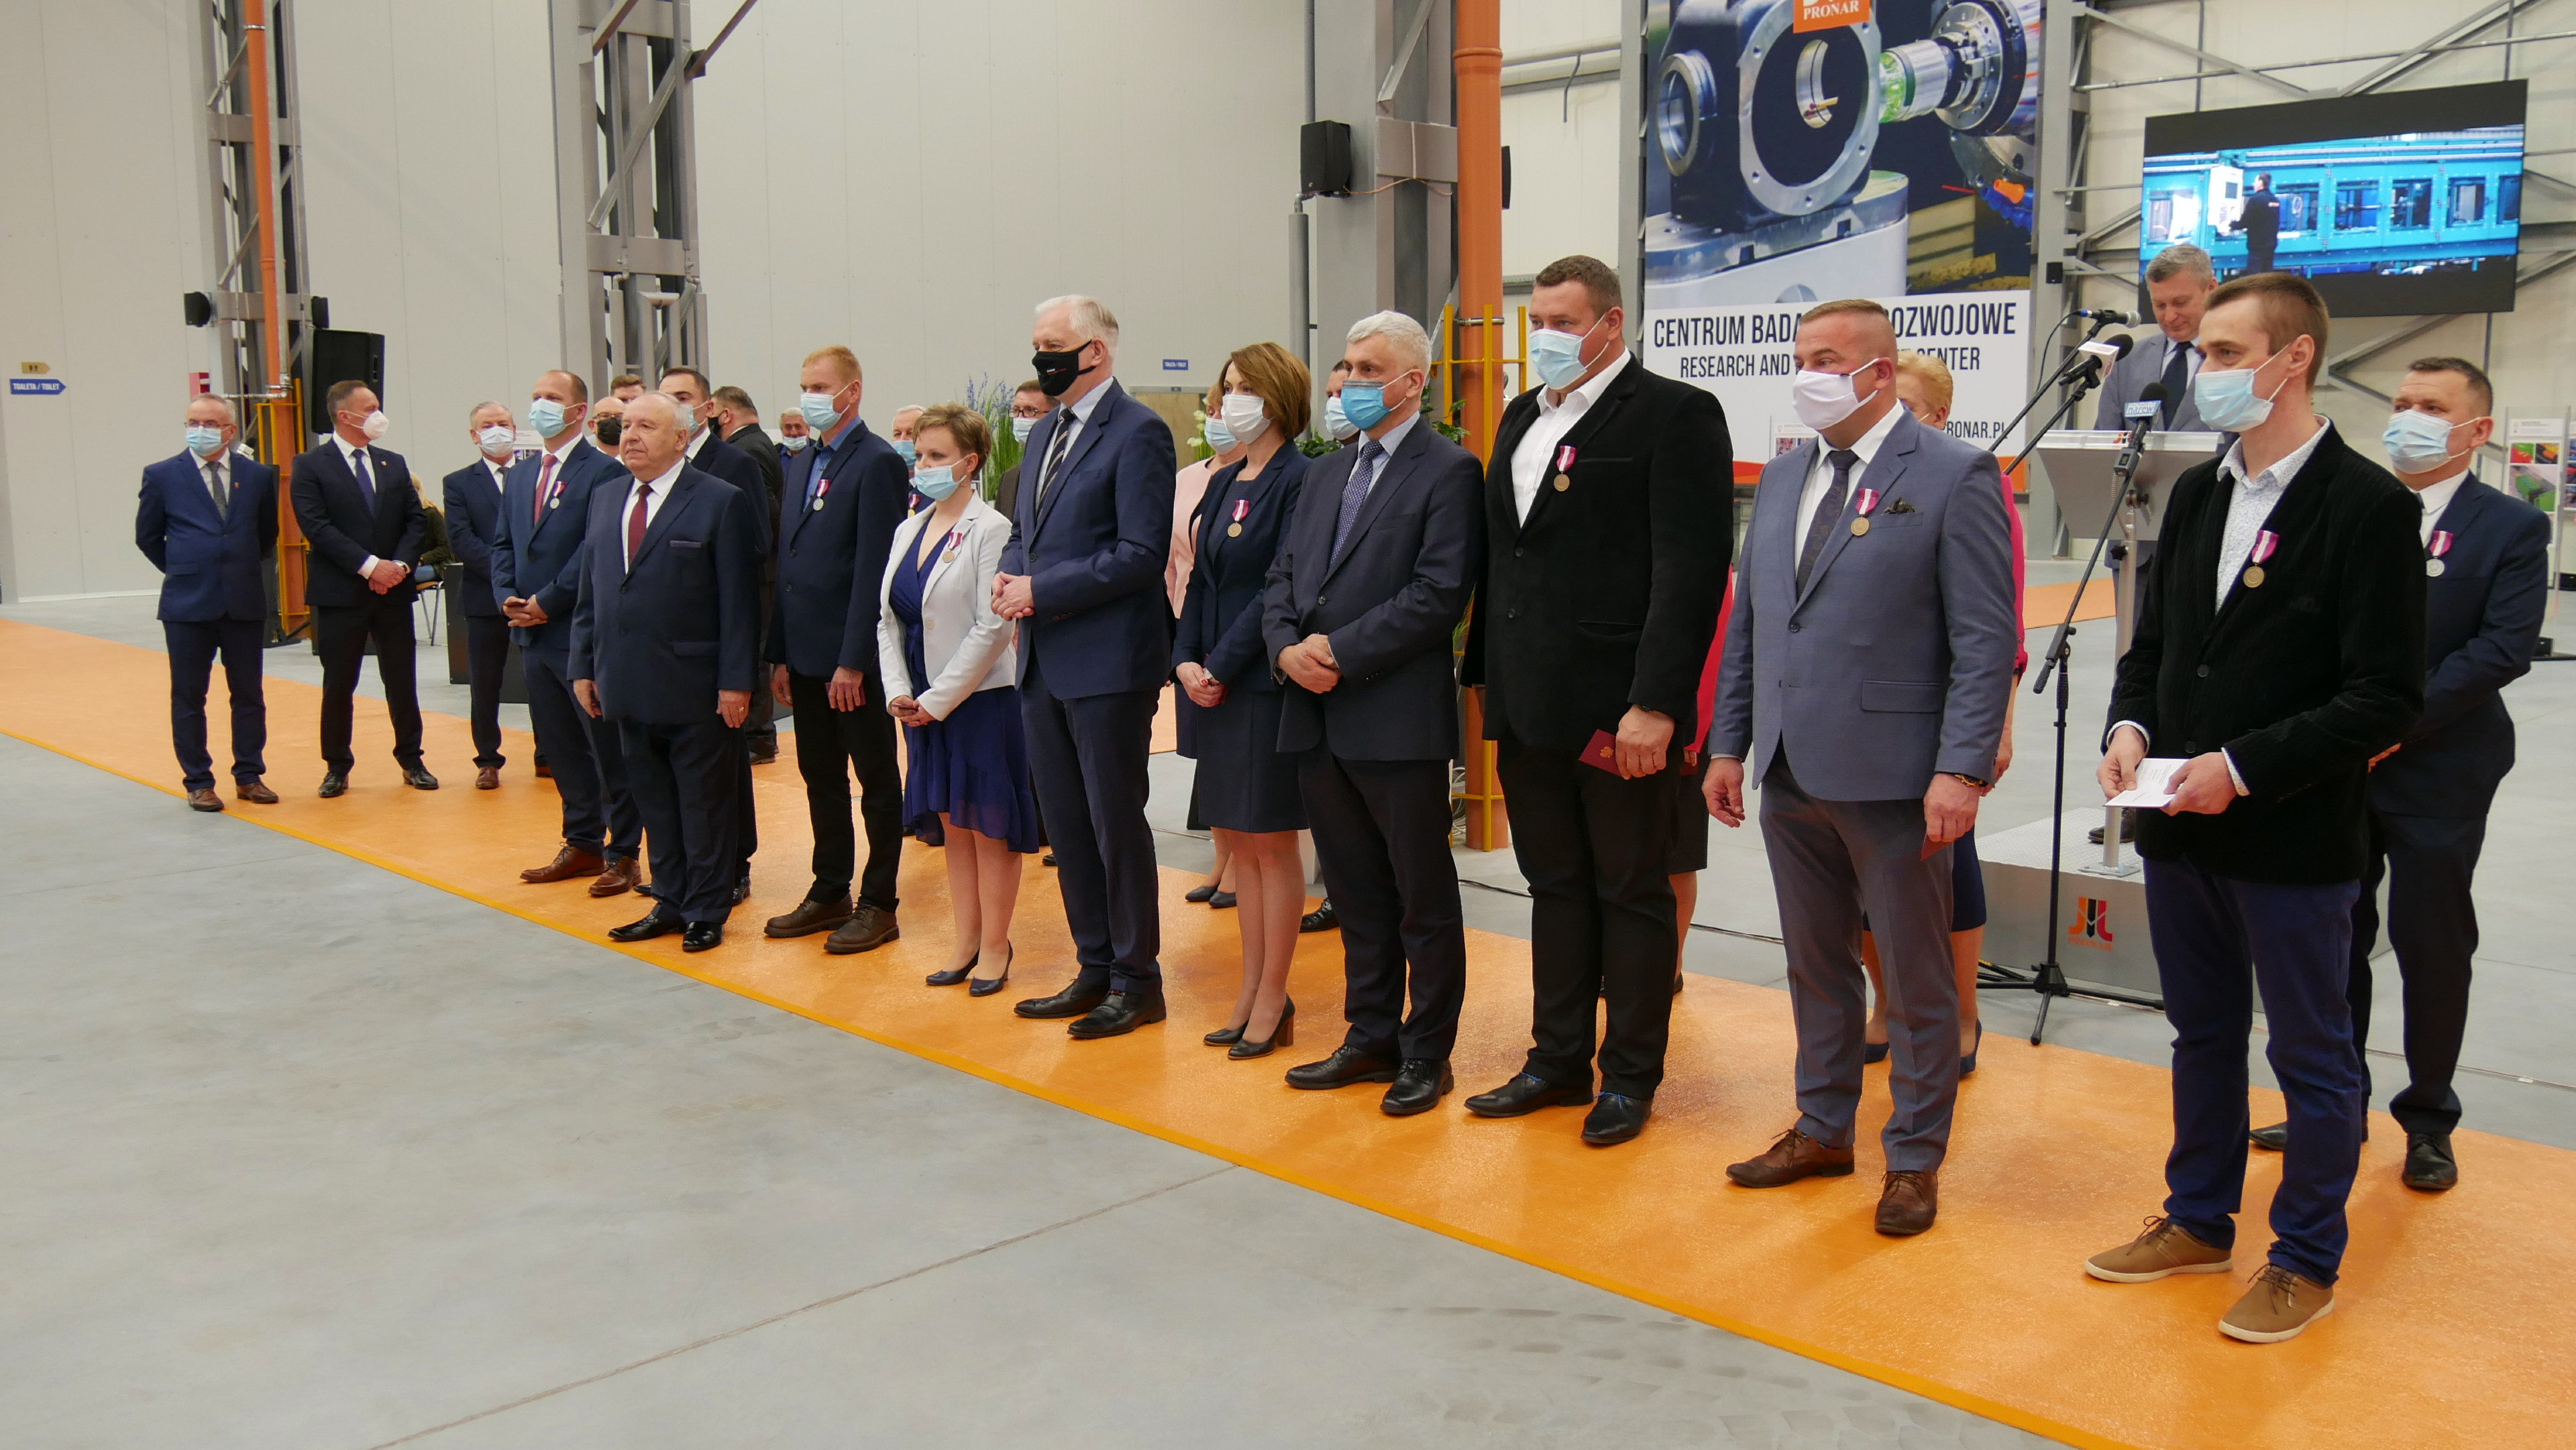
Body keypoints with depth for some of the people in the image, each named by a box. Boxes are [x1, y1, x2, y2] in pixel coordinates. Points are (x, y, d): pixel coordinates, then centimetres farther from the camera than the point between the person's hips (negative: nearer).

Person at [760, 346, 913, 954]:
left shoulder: (878, 463, -12)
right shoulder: (803, 463, 13)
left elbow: (873, 569, -17)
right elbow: (787, 561, 14)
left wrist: (853, 660, -19)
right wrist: (780, 655, 10)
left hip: (855, 658, -8)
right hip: (806, 653, 8)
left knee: (877, 782, 4)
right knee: (820, 778, 15)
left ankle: (879, 905, 12)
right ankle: (830, 893, 26)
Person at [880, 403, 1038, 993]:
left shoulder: (991, 530, -12)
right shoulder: (908, 530, 10)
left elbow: (992, 629, -16)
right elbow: (888, 618, 12)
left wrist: (939, 699, -14)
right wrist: (898, 691, -2)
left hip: (980, 700, -7)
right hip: (923, 705, 7)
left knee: (989, 826, 2)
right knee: (951, 823, 13)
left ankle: (995, 946, 13)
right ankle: (966, 940, 24)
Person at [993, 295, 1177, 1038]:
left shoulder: (1137, 432, -10)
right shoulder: (1044, 434, 16)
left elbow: (1141, 555, -18)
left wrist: (1041, 591, -16)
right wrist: (1008, 575, 1)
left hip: (1108, 663, -8)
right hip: (1044, 663, 8)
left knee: (1116, 823, 0)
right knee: (1066, 826, 13)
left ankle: (1138, 979, 12)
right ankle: (1095, 969, 25)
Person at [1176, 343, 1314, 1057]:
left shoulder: (1299, 481, -11)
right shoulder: (1223, 482, 14)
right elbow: (1200, 580, 14)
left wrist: (1222, 665, -15)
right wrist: (1186, 661, 0)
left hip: (1265, 681, -8)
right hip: (1214, 682, 8)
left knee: (1270, 840, 1)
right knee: (1236, 838, 12)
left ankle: (1272, 1000, 11)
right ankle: (1252, 991, 21)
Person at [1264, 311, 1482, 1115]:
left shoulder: (1448, 471, -6)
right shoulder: (1326, 473, 17)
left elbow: (1439, 594, -16)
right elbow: (1283, 575, 16)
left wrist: (1341, 652, -17)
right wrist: (1286, 647, -4)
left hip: (1399, 719, -7)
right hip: (1317, 718, 7)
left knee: (1423, 898, 5)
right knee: (1356, 894, 16)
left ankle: (1427, 1054, 16)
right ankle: (1371, 1038, 28)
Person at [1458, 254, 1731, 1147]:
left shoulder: (1675, 416, -9)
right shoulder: (1523, 418, 15)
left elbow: (1691, 570, -15)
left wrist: (1654, 704, -21)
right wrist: (1487, 676, 12)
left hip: (1620, 709, -7)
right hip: (1529, 706, 7)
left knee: (1632, 895, 6)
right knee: (1555, 888, 16)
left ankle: (1631, 1077, 18)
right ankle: (1558, 1062, 28)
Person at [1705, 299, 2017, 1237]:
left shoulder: (1953, 477, -8)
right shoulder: (1781, 478, 12)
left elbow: (1986, 640, -11)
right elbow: (1746, 622, 16)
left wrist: (1961, 770, -18)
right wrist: (1729, 744, 11)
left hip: (1893, 777, -6)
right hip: (1791, 774, 6)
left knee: (1916, 980, 7)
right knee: (1816, 967, 18)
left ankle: (1914, 1159, 21)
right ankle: (1822, 1130, 33)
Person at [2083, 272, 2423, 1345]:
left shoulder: (2368, 507, -12)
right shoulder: (2196, 494, 9)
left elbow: (2387, 698, -16)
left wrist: (2242, 768, -21)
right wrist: (2130, 724, -4)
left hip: (2294, 841, -6)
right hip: (2180, 827, 7)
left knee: (2312, 1054, 9)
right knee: (2203, 1036, 19)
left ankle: (2306, 1261, 24)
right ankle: (2199, 1223, 35)